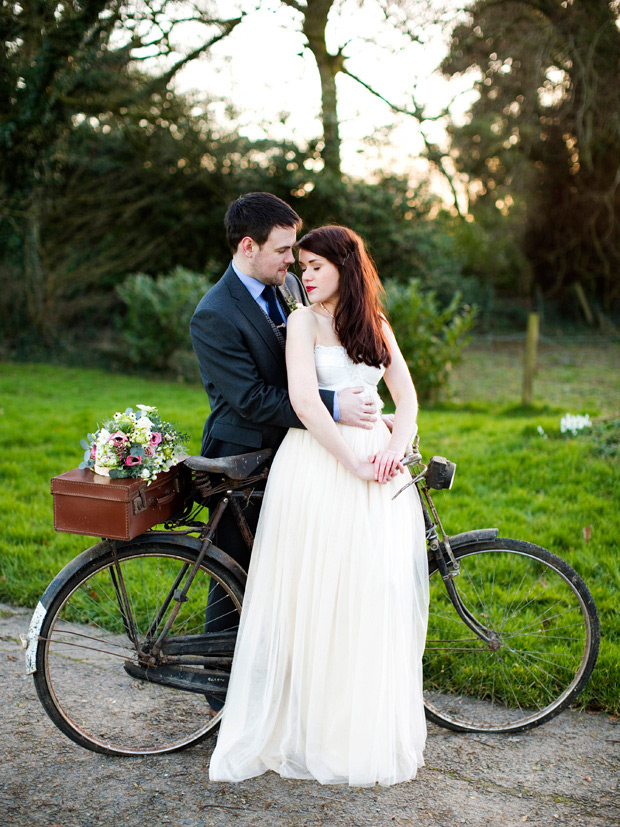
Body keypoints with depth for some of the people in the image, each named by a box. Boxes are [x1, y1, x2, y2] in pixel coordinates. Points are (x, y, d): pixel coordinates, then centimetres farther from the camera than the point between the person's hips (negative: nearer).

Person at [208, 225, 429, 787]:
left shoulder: (375, 322, 15)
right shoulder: (304, 320, -1)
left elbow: (405, 392, 11)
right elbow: (304, 401, -14)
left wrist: (396, 447, -8)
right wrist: (354, 462, -17)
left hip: (378, 467, 5)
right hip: (320, 465, -5)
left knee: (381, 595, 5)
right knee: (319, 599, -2)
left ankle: (375, 732, 21)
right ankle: (315, 728, 13)